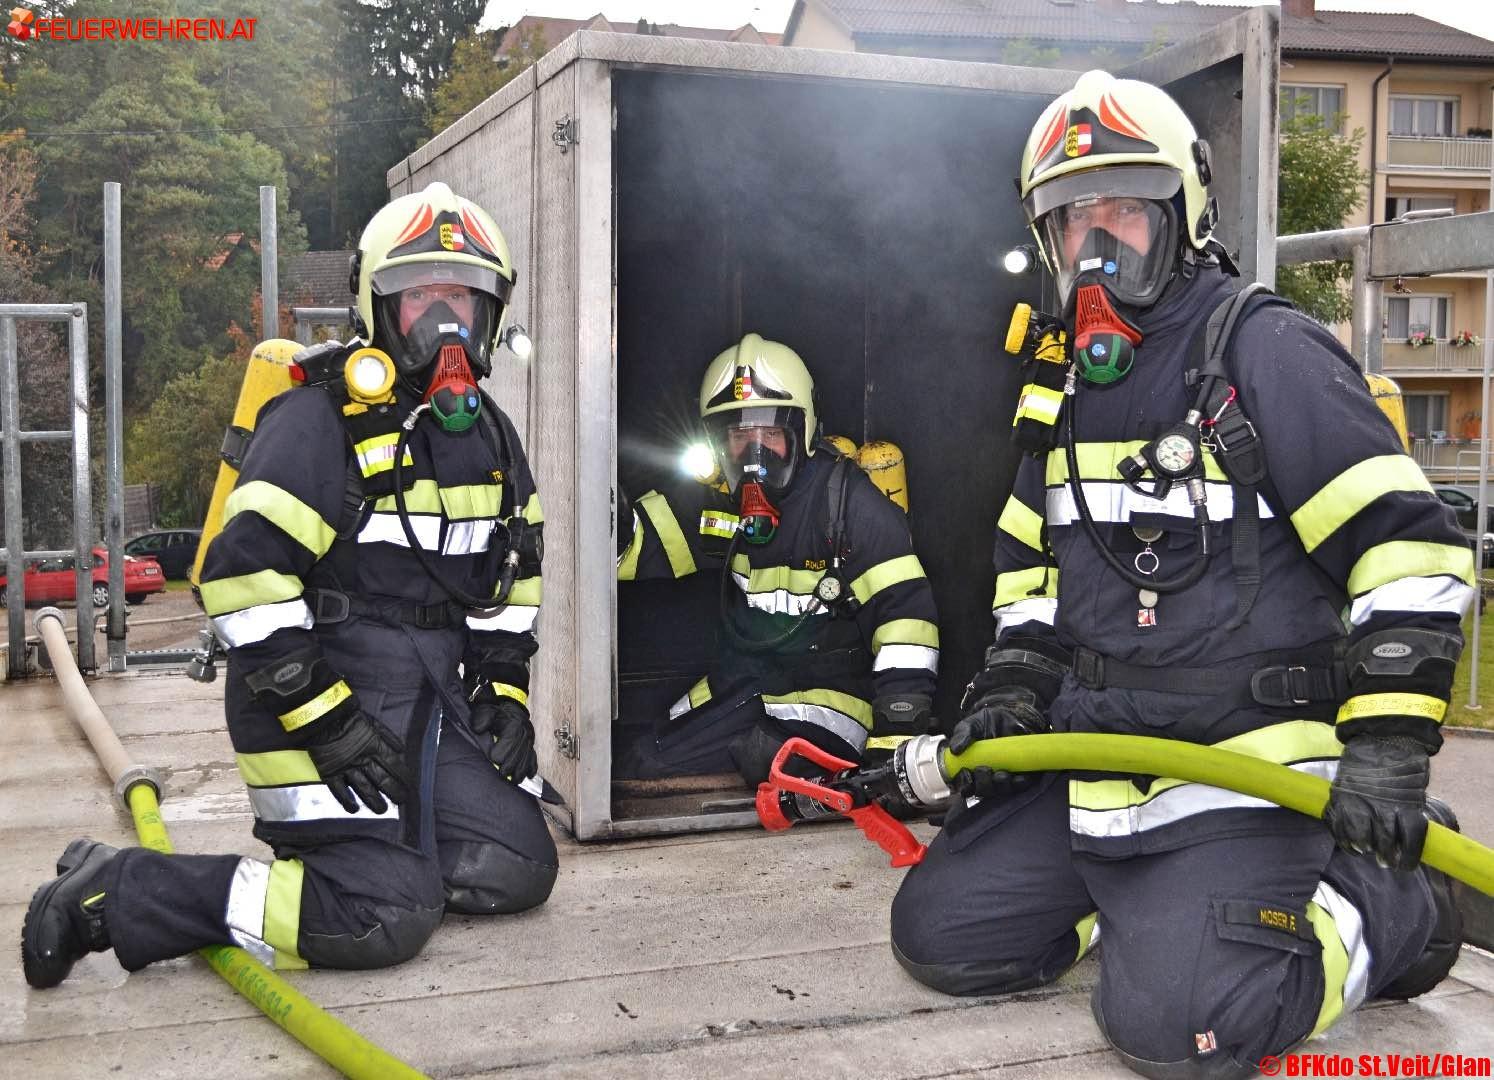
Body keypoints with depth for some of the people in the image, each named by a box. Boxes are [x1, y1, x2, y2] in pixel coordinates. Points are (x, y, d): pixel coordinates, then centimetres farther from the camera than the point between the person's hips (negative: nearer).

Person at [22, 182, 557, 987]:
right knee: (384, 917, -17)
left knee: (517, 874, 0)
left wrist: (505, 689, 10)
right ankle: (110, 892, -5)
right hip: (323, 690, -8)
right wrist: (323, 719, -21)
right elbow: (242, 574, -20)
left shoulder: (488, 435, 13)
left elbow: (513, 572, 21)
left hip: (440, 702, 8)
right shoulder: (321, 420, -13)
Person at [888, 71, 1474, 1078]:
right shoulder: (1069, 383, 14)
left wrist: (1389, 745, -21)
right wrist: (1012, 687, 8)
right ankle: (1147, 895, 20)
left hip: (1242, 762, -7)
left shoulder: (1265, 350, -10)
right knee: (941, 933, 2)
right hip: (1089, 757, 7)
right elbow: (1033, 560, 24)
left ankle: (1396, 904, 6)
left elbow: (1409, 547, -15)